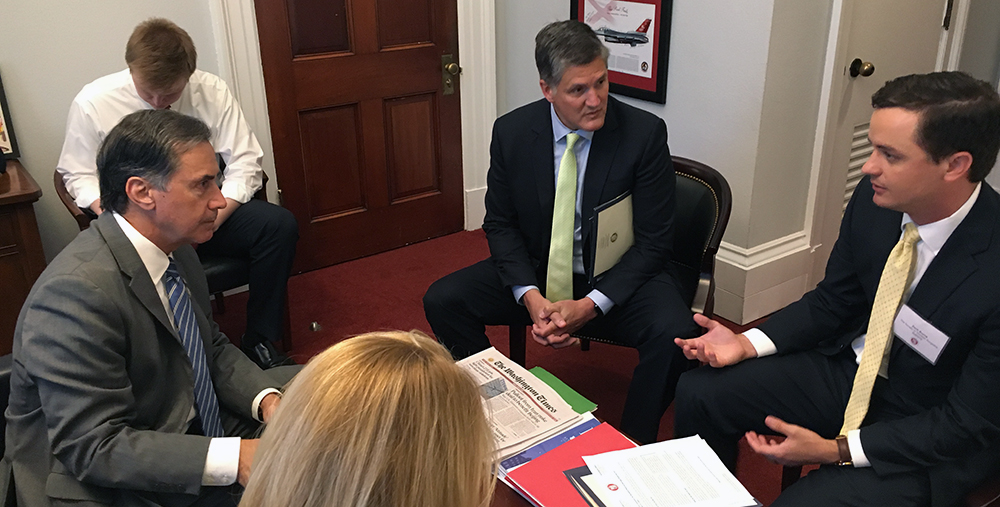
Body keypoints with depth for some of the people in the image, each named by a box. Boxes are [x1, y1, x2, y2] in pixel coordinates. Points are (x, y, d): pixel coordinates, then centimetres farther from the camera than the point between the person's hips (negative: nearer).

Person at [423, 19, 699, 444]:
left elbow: (652, 242, -12)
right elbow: (500, 224, 0)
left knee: (675, 333, -31)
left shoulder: (644, 133, -16)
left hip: (617, 280, -2)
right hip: (536, 274, 3)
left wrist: (590, 305, -23)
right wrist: (531, 297, -16)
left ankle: (634, 447, -4)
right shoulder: (511, 131, -8)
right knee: (442, 300, -14)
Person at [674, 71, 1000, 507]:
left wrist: (838, 450, -23)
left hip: (933, 442, -5)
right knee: (699, 391, -3)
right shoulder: (874, 198, -13)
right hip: (852, 369, 6)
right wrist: (749, 344, -10)